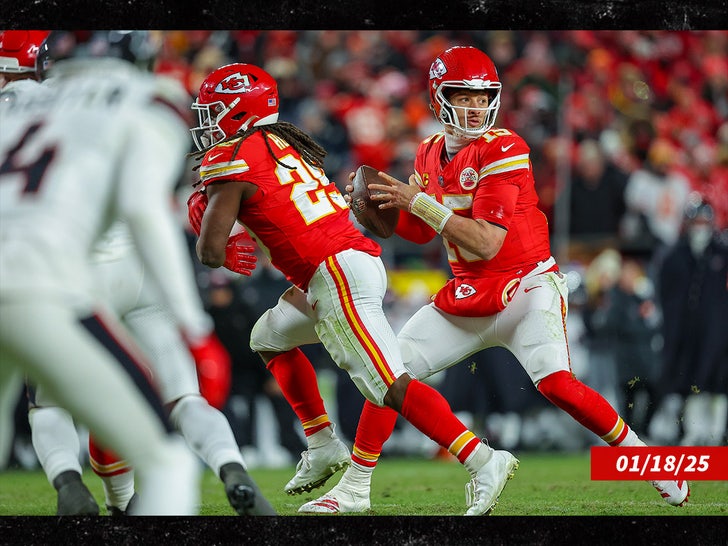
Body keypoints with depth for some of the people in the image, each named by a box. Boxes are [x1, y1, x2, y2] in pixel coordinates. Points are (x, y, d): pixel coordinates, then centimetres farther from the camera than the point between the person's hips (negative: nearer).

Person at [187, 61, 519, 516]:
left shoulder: (231, 160, -4)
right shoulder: (284, 144, 21)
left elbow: (211, 253, -8)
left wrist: (202, 212, 11)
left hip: (337, 275, -9)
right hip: (361, 255, 9)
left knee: (391, 387, -15)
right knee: (269, 338, 27)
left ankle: (484, 462, -23)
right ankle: (324, 446, 25)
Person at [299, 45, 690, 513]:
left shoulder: (503, 149, -17)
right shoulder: (431, 153, 4)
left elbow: (487, 242, -24)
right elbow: (421, 232, 16)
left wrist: (419, 201, -25)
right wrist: (381, 204, -2)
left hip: (525, 285, -7)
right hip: (468, 295, 7)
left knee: (555, 382, -25)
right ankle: (354, 489, 12)